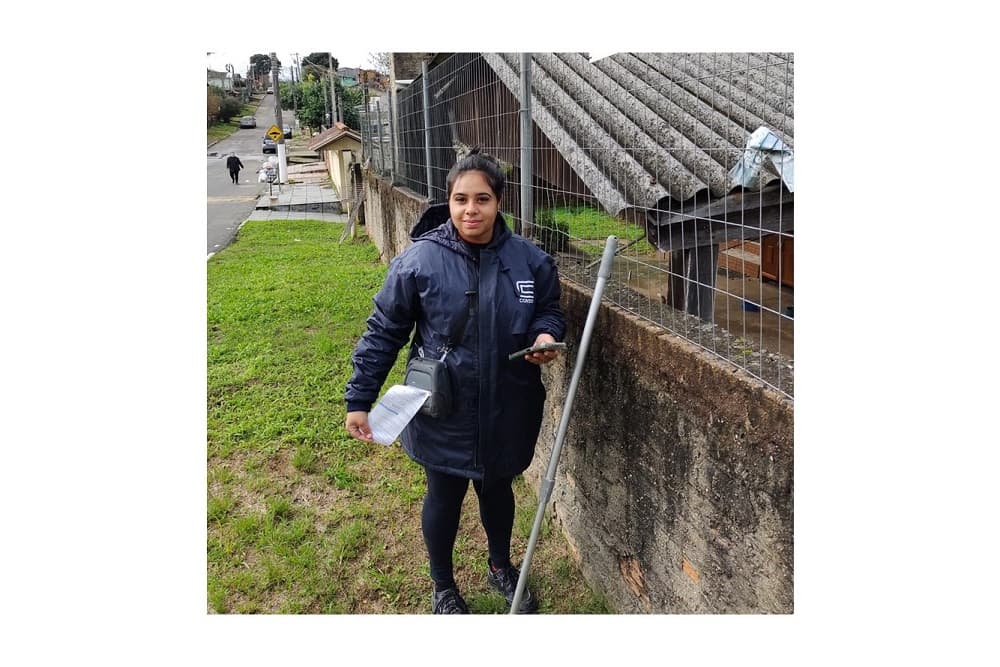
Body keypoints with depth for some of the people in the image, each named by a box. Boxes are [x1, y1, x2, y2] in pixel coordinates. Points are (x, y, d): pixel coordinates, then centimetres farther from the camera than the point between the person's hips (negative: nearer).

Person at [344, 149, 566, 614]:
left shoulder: (530, 260, -8)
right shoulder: (420, 260, -15)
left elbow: (550, 310, 9)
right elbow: (383, 332, -7)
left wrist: (546, 335, -15)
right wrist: (359, 399, -7)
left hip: (507, 410, 3)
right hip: (443, 414, -2)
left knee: (497, 488, 23)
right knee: (444, 497, 16)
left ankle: (501, 567, 52)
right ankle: (443, 588, 43)